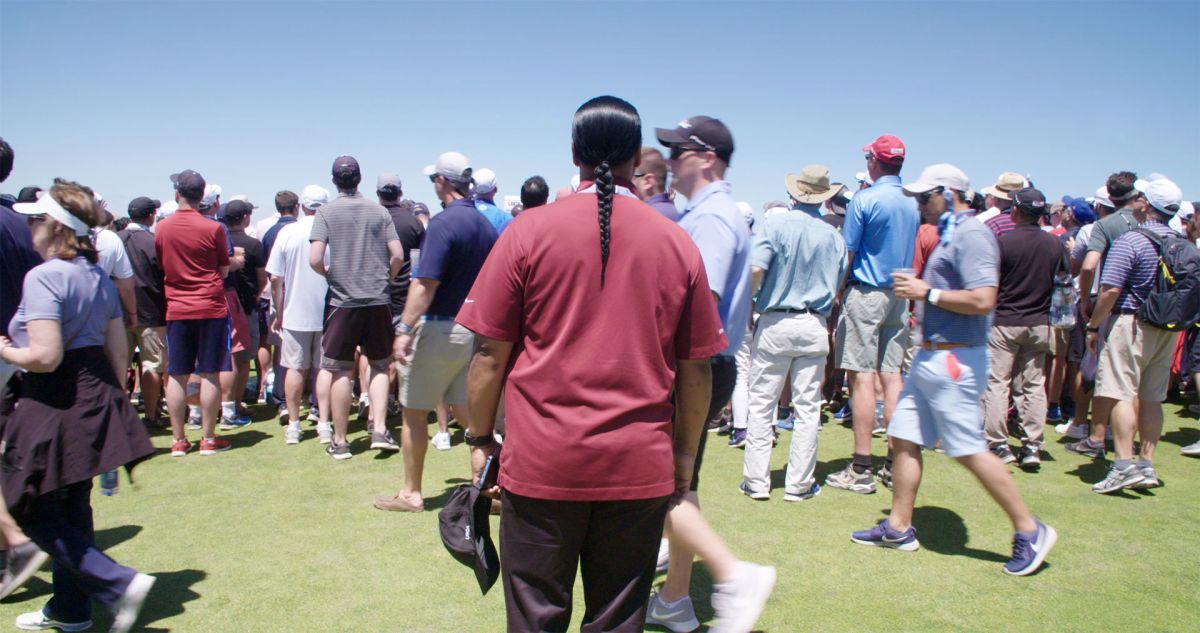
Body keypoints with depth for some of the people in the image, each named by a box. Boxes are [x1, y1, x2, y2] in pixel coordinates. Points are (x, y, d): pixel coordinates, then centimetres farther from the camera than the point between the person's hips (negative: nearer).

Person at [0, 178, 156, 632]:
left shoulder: (43, 277, -17)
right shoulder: (99, 277, 8)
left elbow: (45, 357, -23)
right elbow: (118, 351, 11)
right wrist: (112, 400, 19)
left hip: (53, 405, -8)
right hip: (96, 400, 8)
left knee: (36, 513, 5)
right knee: (72, 510, 17)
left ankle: (119, 584, -4)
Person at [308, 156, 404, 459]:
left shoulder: (326, 211, -2)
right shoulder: (379, 211, 4)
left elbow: (315, 259, -11)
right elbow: (397, 255, -1)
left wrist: (329, 274, 9)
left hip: (342, 300, -2)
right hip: (378, 300, 2)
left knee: (341, 371, 5)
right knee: (380, 365, 14)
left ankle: (339, 441, 12)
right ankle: (380, 430, 4)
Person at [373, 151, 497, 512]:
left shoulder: (444, 222, -15)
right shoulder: (485, 225, 8)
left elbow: (425, 283, -22)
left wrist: (405, 328, -24)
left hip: (440, 328, -7)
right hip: (475, 329, 7)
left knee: (414, 412, 7)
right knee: (466, 409, 14)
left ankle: (411, 493, 17)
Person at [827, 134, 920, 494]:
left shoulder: (864, 200, -10)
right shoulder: (913, 204, 9)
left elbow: (848, 253, -9)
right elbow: (913, 258, 17)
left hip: (865, 292, -6)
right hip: (900, 296, 6)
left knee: (862, 376, -5)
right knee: (892, 376, 9)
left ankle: (861, 469, -4)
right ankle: (895, 464, 12)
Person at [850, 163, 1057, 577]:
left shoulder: (971, 235, -15)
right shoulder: (950, 234, 17)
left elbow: (983, 300, -25)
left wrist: (928, 293, -17)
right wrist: (919, 289, 8)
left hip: (954, 360, -10)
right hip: (930, 356, 11)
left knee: (970, 450, -4)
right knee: (904, 439, 11)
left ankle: (1029, 531, 11)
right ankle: (899, 528, 20)